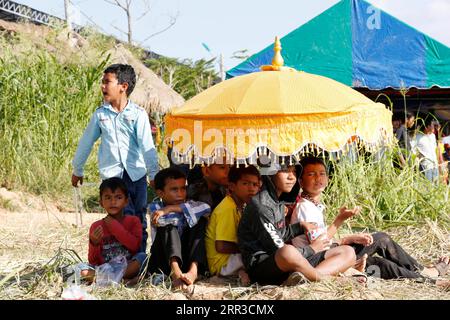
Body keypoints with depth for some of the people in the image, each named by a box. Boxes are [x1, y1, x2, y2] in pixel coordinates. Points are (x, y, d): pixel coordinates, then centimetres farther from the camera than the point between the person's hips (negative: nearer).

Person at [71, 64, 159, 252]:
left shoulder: (138, 114, -1)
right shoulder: (100, 114, 7)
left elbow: (147, 146, -8)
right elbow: (86, 143, 18)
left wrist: (154, 174, -14)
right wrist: (77, 170, 25)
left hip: (136, 174, 0)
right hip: (112, 174, 0)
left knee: (139, 223, 5)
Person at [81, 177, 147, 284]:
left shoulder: (133, 221, 9)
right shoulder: (96, 226, 7)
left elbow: (135, 246, -10)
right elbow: (93, 262, 5)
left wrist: (115, 227, -9)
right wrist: (94, 243, -15)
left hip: (129, 267, 0)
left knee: (142, 256, -30)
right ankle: (123, 280, -31)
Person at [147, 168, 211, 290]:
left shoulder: (189, 204, 7)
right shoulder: (154, 207, 1)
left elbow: (206, 208, -16)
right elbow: (164, 222, -21)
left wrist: (171, 209, -19)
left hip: (188, 261, 3)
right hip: (163, 265, -2)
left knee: (201, 220, -12)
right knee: (168, 226, -24)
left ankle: (193, 270, -31)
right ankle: (175, 272, -49)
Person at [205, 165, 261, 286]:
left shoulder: (239, 207, 14)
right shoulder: (228, 209, -16)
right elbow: (221, 246, -23)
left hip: (232, 257, 10)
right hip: (222, 263, -10)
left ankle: (243, 271, -8)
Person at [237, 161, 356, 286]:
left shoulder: (278, 201, 17)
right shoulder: (261, 205, -13)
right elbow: (278, 249, -16)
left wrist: (301, 226, 11)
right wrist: (311, 249, -3)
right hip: (260, 265, -10)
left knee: (348, 252, 0)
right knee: (288, 252, -46)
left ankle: (302, 275, -25)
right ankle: (320, 277, -18)